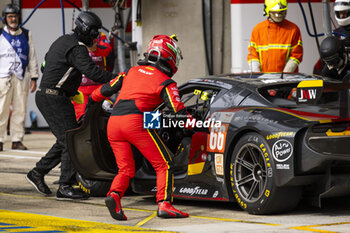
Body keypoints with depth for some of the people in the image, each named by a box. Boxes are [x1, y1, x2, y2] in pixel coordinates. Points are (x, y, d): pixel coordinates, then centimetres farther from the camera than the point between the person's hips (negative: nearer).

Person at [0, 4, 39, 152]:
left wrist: (34, 78, 10)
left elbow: (32, 57, 16)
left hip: (22, 76, 2)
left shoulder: (26, 35, 15)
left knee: (20, 109, 1)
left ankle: (17, 140, 6)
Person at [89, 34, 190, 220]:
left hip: (113, 123, 5)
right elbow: (179, 111, 0)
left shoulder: (132, 71, 23)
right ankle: (164, 205, -11)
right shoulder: (165, 82, 9)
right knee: (164, 165, 3)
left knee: (125, 169, 13)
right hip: (135, 121, -5)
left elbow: (105, 90, 27)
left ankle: (114, 195, -14)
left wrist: (90, 104, 43)